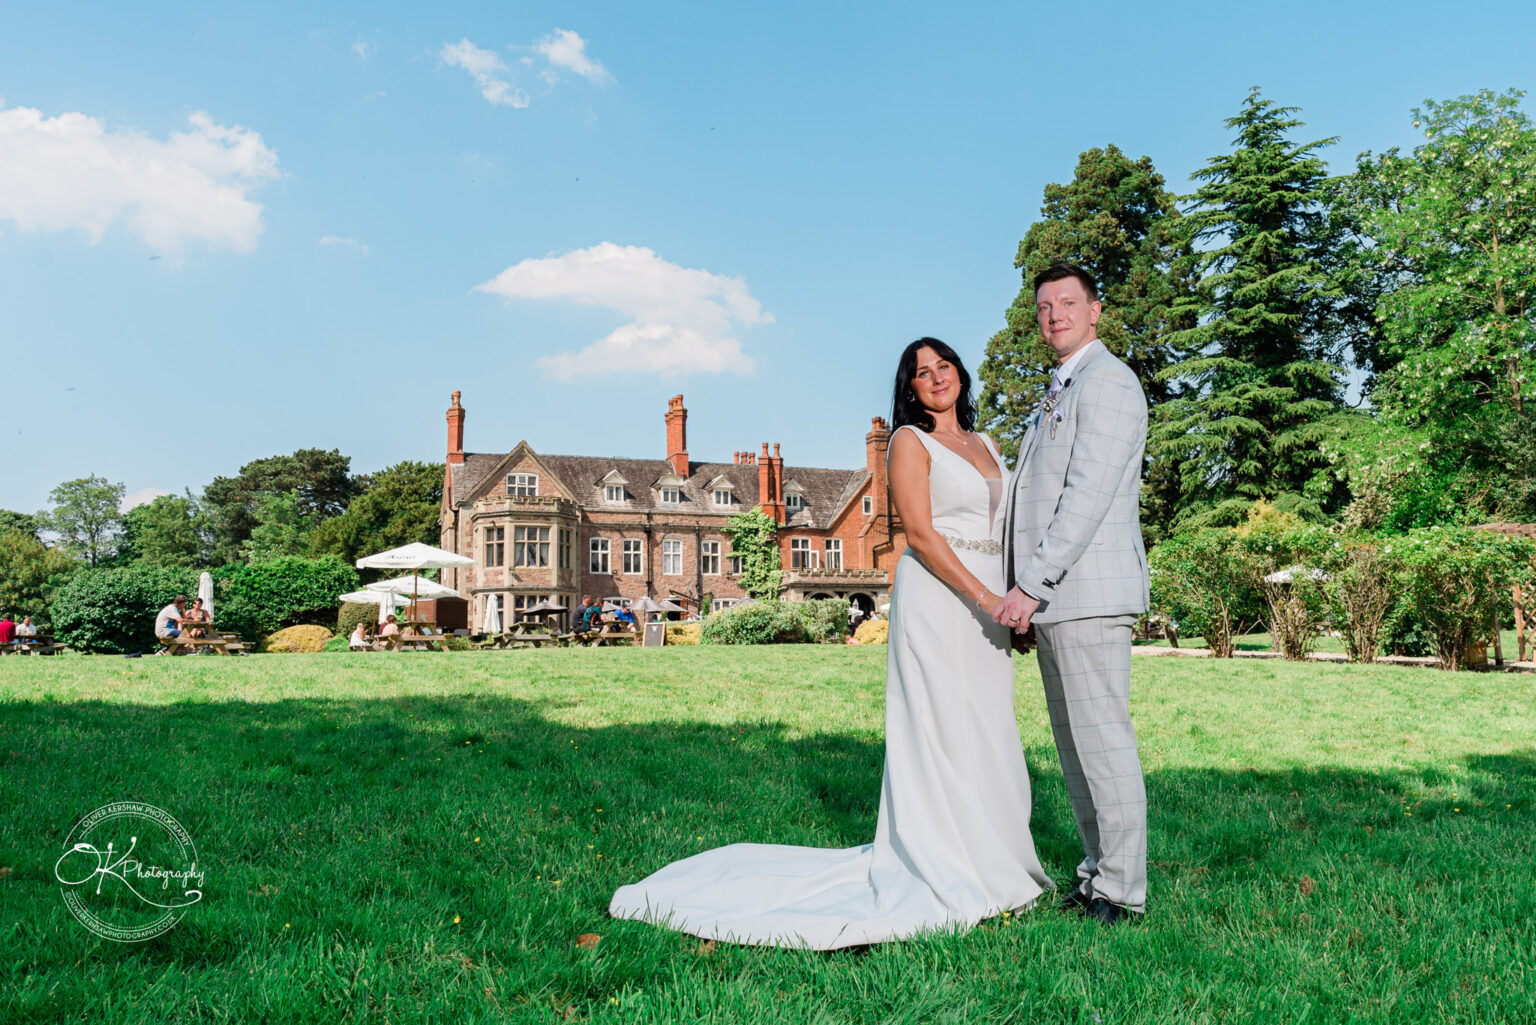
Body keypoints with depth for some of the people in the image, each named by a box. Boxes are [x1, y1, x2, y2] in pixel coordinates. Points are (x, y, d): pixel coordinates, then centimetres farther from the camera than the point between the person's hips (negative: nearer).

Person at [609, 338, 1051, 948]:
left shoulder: (985, 445, 20)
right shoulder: (910, 441, -3)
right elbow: (921, 535, -13)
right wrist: (987, 599, -16)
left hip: (987, 600, 8)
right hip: (936, 598, -7)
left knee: (988, 734, 10)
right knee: (941, 731, -6)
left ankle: (986, 866, 21)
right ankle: (944, 875, 3)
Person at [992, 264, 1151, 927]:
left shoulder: (1107, 381, -8)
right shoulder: (1058, 392, 24)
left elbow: (1088, 496, -18)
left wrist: (1030, 585, -19)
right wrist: (1026, 594, 18)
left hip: (1089, 592, -10)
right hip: (1052, 598, 10)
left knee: (1103, 741, -4)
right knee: (1074, 745, 13)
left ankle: (1122, 890, 5)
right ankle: (1098, 871, 22)